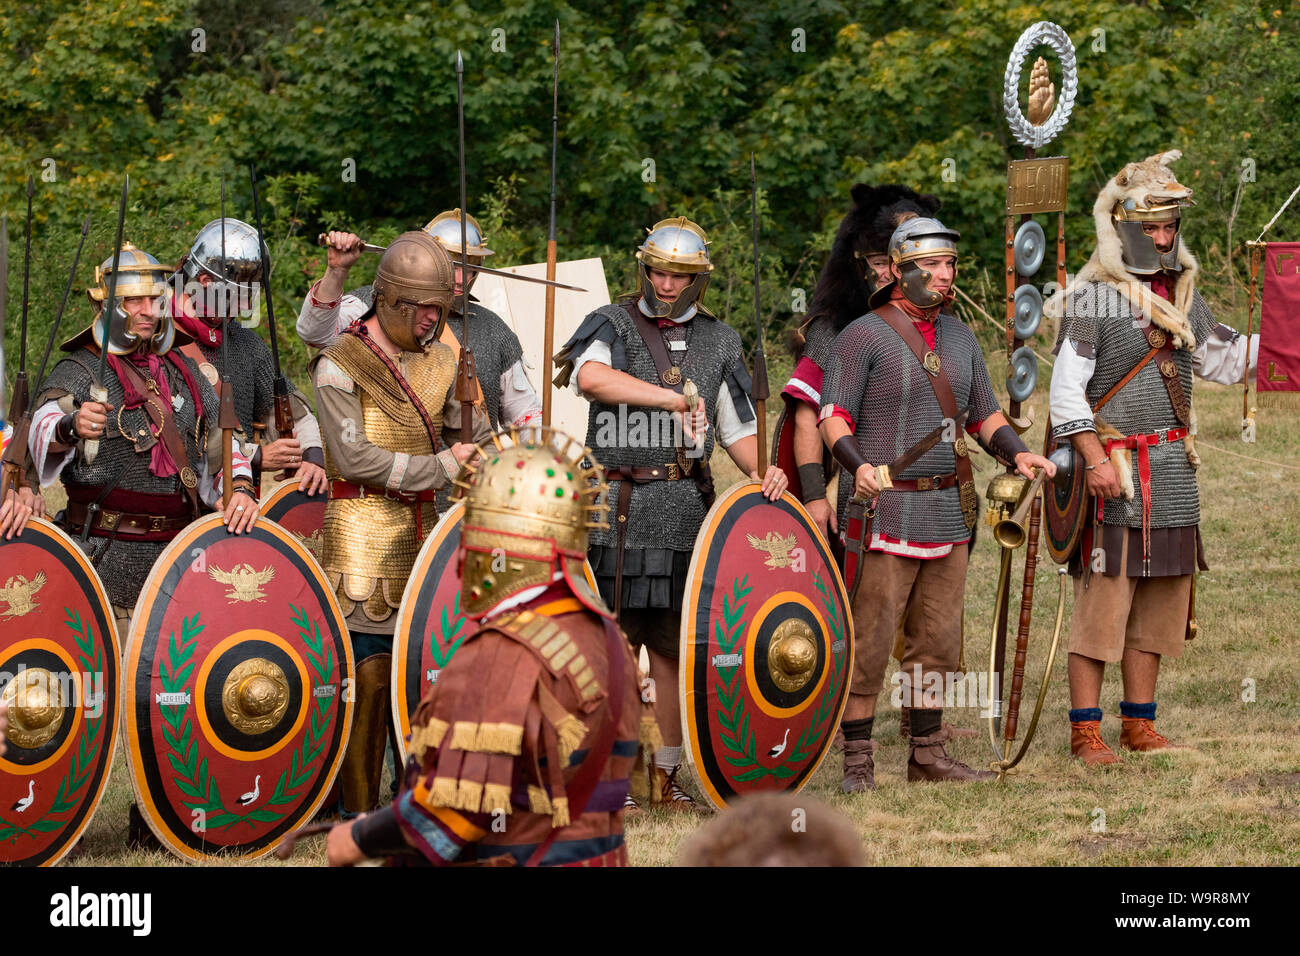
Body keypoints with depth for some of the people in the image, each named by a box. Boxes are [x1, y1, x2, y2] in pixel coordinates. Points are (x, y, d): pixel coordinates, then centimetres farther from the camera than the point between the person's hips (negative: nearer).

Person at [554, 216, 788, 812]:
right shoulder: (612, 326, 3)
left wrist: (763, 471, -5)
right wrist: (675, 398, -20)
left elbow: (738, 432, 16)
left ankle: (667, 774, 15)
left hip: (685, 511, 3)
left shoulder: (718, 342, 14)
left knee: (674, 645, 7)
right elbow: (590, 377, -21)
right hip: (616, 509, -3)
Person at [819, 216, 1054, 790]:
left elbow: (983, 414, 20)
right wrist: (858, 466, -29)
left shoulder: (959, 338, 15)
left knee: (937, 640, 10)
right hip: (886, 513, -6)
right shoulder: (863, 337, -5)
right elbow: (833, 417, -10)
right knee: (869, 639, -7)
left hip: (949, 511, 7)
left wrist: (1017, 453, 1)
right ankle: (858, 762, -4)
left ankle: (928, 753, 18)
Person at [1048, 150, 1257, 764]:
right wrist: (1096, 460, -18)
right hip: (1117, 469, -7)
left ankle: (1139, 724, 17)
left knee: (1160, 598, 9)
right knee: (1103, 598, -7)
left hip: (1173, 469, 7)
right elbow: (1066, 390, -11)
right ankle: (1085, 731, -3)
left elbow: (1224, 360, 19)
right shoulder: (1093, 299, -8)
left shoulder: (1181, 294, 13)